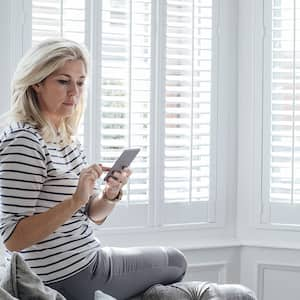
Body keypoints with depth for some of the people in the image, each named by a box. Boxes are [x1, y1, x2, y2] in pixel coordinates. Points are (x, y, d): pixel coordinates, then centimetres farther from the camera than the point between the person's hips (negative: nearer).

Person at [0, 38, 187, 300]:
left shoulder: (66, 138, 7)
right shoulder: (23, 141, -22)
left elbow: (94, 215, 9)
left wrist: (110, 195, -12)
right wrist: (75, 200, -34)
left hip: (87, 261, 9)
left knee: (174, 259, 26)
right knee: (175, 265, 13)